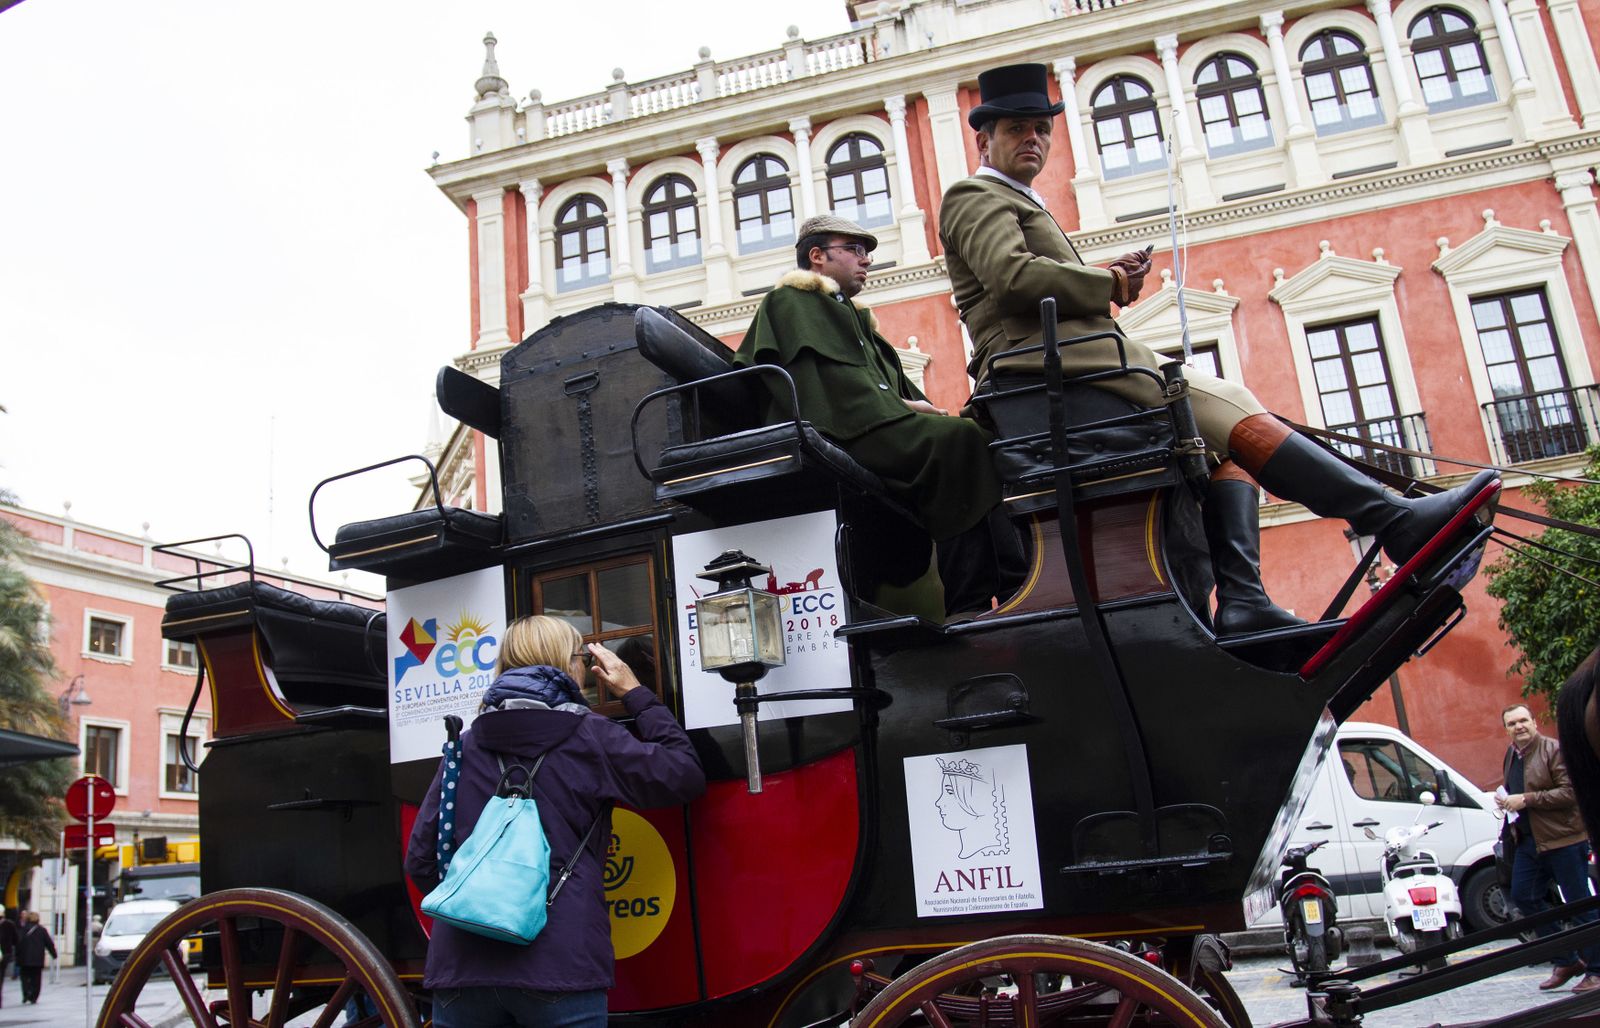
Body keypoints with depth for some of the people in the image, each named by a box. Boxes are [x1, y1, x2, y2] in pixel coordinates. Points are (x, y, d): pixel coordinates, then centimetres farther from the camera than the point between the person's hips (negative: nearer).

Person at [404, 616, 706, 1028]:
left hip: (459, 966, 4)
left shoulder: (464, 746, 10)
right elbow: (685, 775, 7)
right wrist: (634, 692, 16)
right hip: (559, 964, -4)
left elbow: (420, 861, 10)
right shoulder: (589, 736, 0)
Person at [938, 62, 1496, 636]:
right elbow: (1014, 275, -16)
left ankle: (1241, 602, -17)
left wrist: (1113, 280, 7)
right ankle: (1396, 521, -23)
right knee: (1226, 410, -19)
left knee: (1221, 442, -2)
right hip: (1047, 358, -10)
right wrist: (1110, 285, -3)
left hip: (1067, 362, 10)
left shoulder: (1018, 203, 34)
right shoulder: (974, 197, 4)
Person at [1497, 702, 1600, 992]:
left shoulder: (1555, 750, -12)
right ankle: (1566, 961, 19)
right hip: (1528, 840, 8)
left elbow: (1571, 792, -20)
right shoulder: (1511, 754, 13)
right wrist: (1505, 800, 8)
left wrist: (1526, 799, -22)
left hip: (1563, 838, -8)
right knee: (1523, 897, 7)